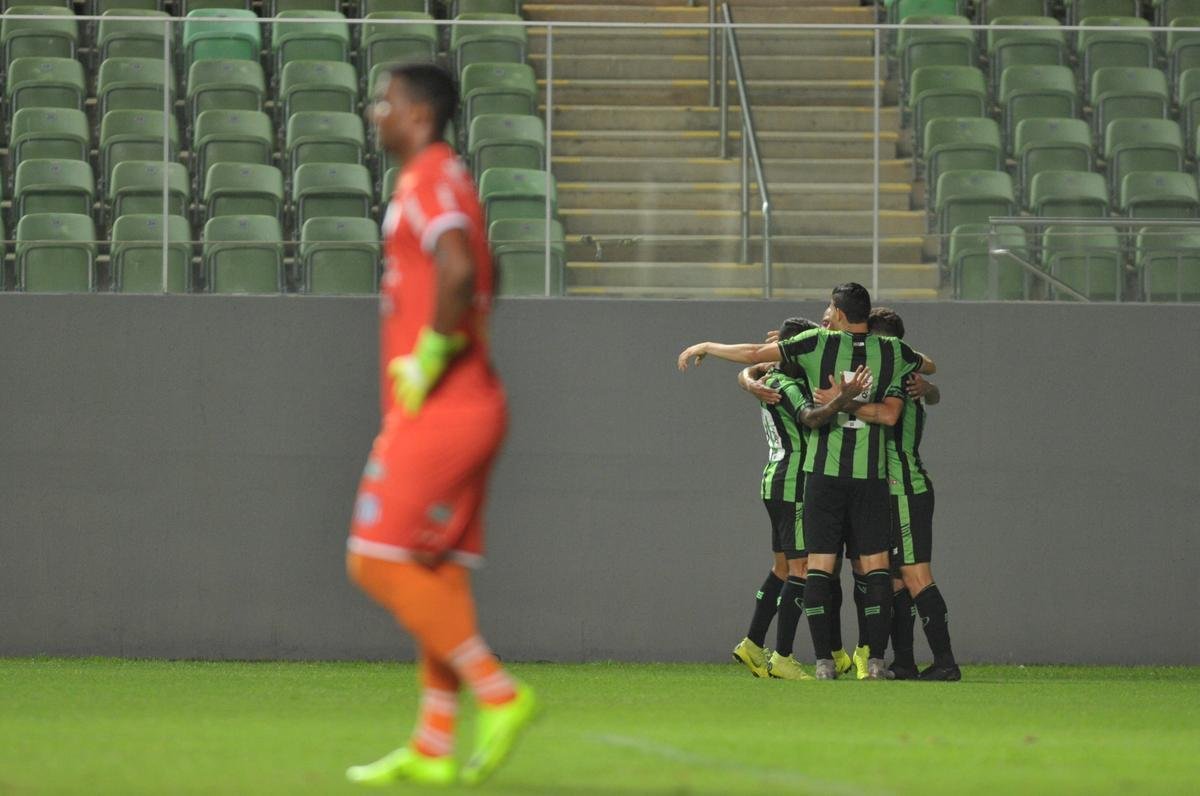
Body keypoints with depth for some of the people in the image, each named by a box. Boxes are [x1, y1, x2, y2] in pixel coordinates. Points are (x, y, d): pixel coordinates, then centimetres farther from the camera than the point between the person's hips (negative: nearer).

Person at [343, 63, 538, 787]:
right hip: (472, 407, 10)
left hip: (437, 410, -10)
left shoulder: (427, 180, -12)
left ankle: (499, 693, -11)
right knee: (439, 573, 9)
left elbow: (458, 271, -29)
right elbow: (481, 277, 32)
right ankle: (433, 750, 9)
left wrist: (428, 357, -21)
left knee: (377, 562, -9)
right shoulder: (447, 179, 19)